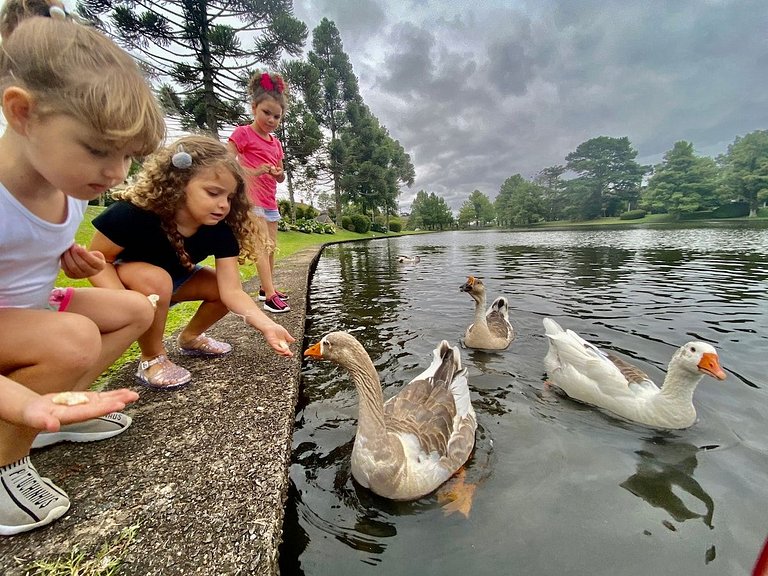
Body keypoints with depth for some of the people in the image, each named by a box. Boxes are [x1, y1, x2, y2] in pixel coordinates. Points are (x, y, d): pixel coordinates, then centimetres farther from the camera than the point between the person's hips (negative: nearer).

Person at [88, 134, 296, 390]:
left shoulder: (221, 230, -25)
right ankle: (152, 359, -10)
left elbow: (231, 291, -30)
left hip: (174, 279, 4)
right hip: (126, 276, -4)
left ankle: (190, 338, 16)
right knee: (156, 279, -35)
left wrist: (267, 326, -44)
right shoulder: (133, 214, -34)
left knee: (222, 288, -13)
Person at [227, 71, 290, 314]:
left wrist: (279, 173, -4)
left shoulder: (276, 142, 17)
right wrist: (253, 172, -23)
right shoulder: (243, 133, -3)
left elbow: (280, 178, 19)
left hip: (270, 201, 7)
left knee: (272, 247, 9)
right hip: (251, 199, -7)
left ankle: (265, 287, 21)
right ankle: (270, 296, -16)